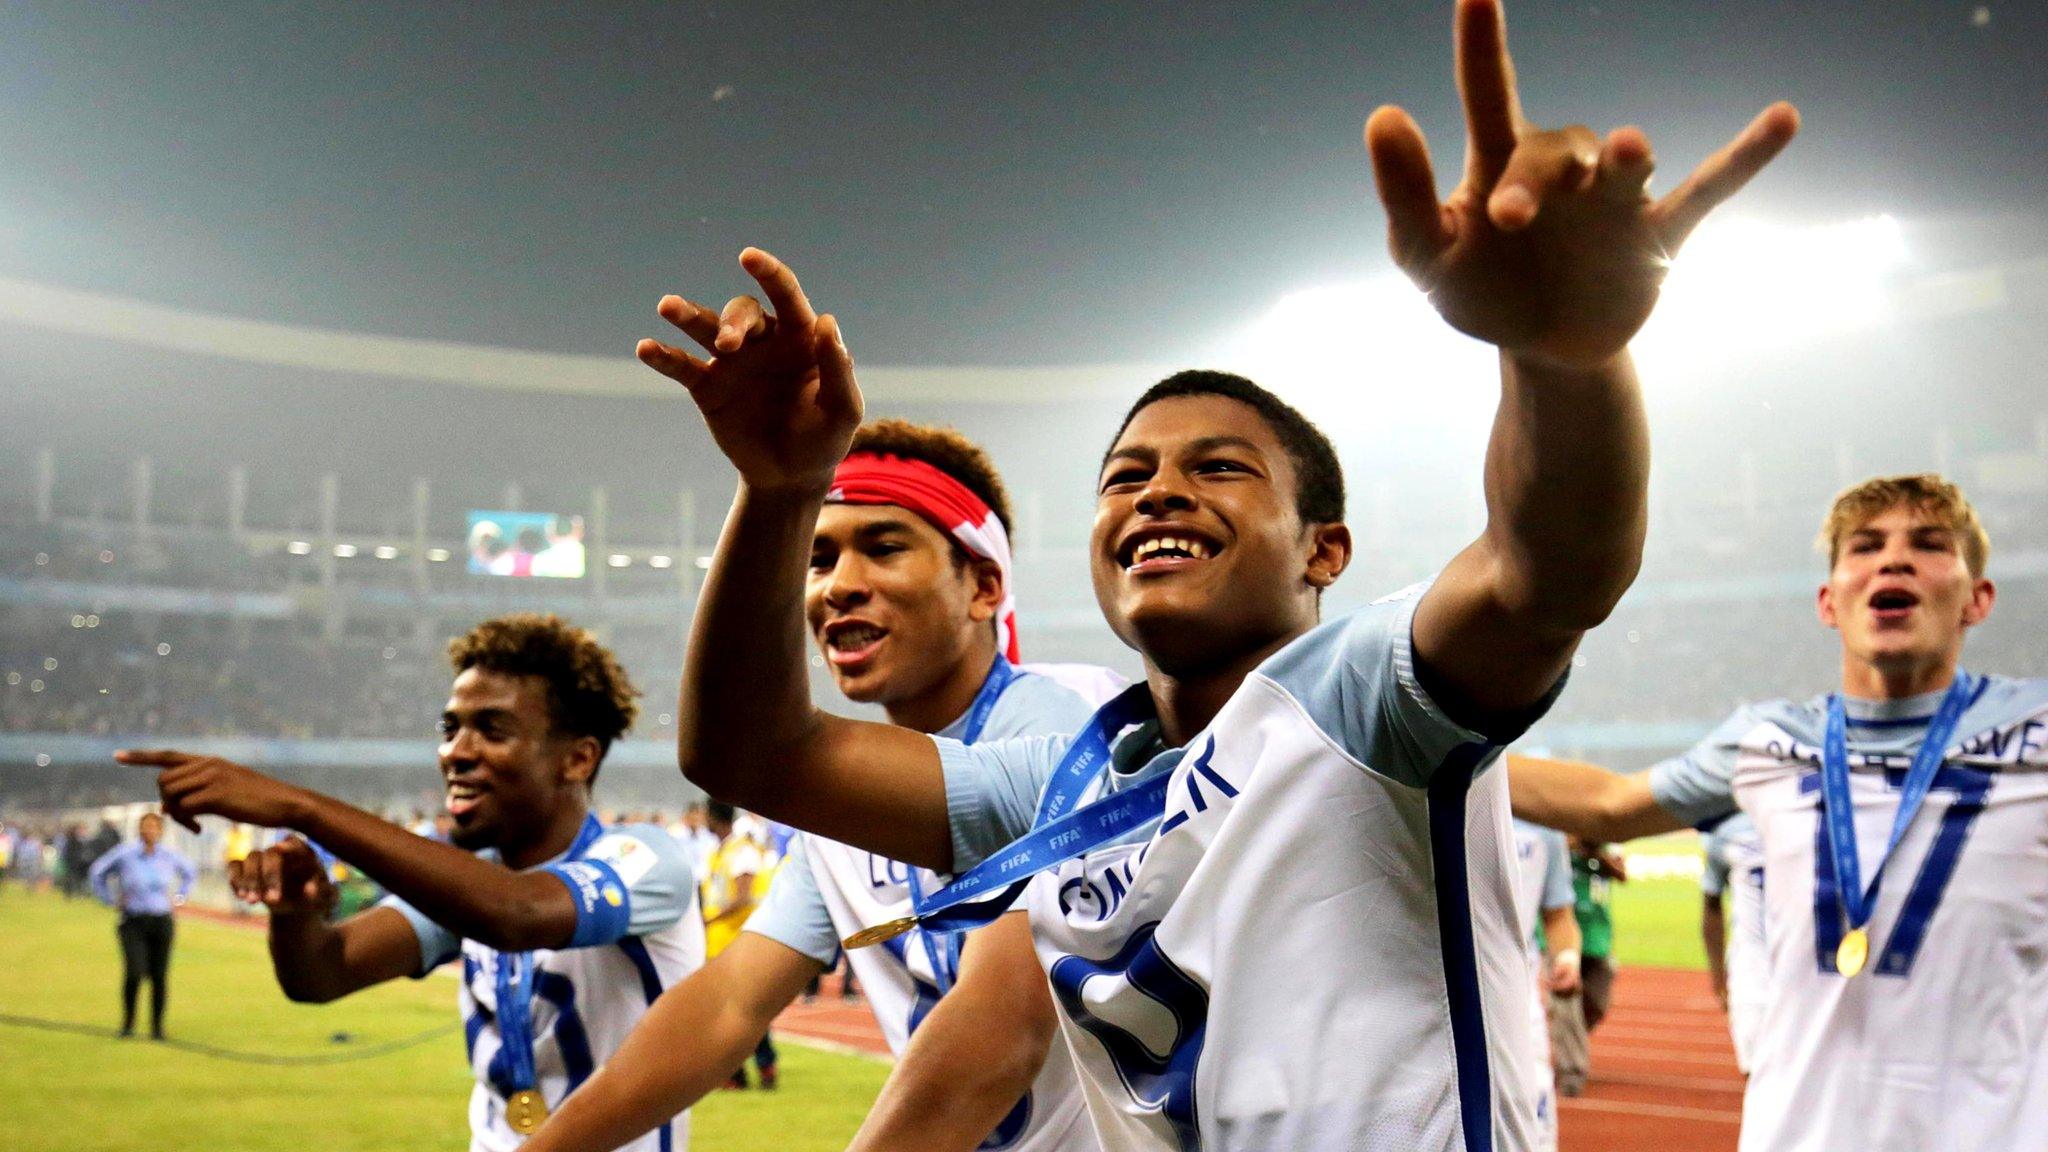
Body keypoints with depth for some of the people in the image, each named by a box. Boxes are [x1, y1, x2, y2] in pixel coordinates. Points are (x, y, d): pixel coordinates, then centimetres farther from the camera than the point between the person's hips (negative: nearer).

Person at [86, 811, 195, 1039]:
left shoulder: (169, 855, 2)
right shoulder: (125, 854, -5)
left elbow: (190, 872, 22)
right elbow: (97, 871, 10)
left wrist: (178, 898, 13)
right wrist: (111, 899, 7)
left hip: (162, 922, 2)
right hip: (134, 922, -2)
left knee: (159, 976, 2)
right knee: (135, 972, -16)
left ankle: (157, 1026, 14)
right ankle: (128, 1022, 4)